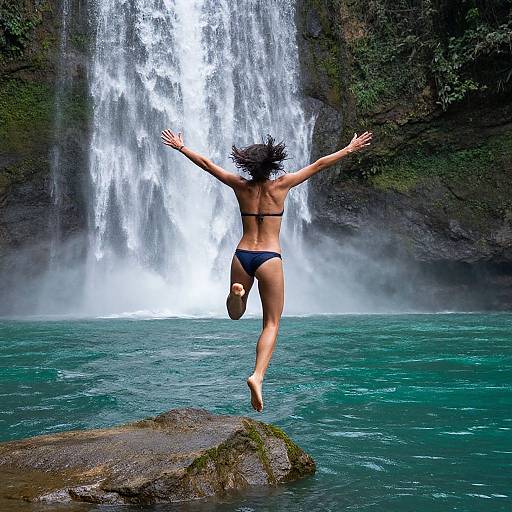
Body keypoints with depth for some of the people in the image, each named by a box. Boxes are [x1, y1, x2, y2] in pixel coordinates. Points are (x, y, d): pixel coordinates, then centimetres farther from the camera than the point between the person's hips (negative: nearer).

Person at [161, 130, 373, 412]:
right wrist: (349, 149, 13)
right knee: (271, 324, 3)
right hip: (269, 258, -3)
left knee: (235, 313, 22)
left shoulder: (241, 186, 5)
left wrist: (180, 146, 26)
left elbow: (205, 163, 13)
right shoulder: (280, 185, -2)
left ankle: (236, 292, -13)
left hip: (242, 256, 3)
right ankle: (257, 376, -17)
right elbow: (318, 165, 5)